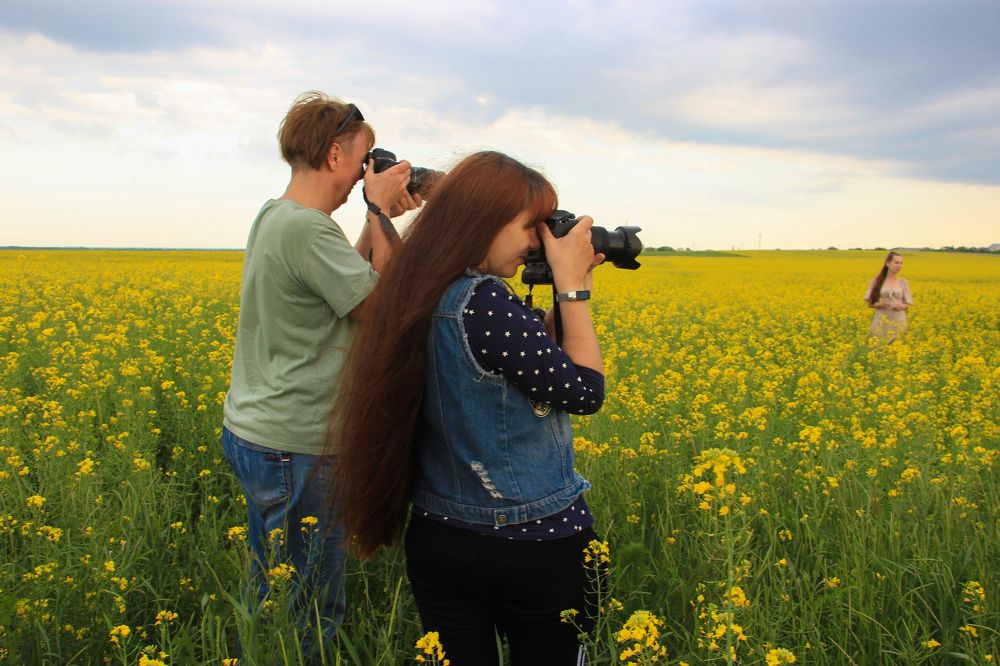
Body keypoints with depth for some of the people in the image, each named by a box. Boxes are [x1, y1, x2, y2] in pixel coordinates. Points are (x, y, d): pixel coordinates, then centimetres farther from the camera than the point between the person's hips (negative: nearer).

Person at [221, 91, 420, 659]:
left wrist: (379, 217, 7)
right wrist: (380, 212, -11)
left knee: (269, 595, 23)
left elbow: (349, 280, 15)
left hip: (251, 428, 10)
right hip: (295, 448, -10)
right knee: (306, 615, 6)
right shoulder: (307, 229, -22)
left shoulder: (273, 215, 8)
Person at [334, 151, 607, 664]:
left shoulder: (421, 296, 2)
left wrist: (569, 289, 7)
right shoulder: (483, 304, -25)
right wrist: (572, 286, -10)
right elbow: (585, 392, -16)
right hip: (535, 545, -7)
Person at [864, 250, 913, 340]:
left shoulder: (903, 282, 5)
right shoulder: (876, 281, 1)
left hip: (898, 322, 1)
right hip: (881, 323, -1)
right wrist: (879, 305, -16)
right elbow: (869, 302, 3)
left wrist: (901, 306, -13)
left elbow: (907, 305, 9)